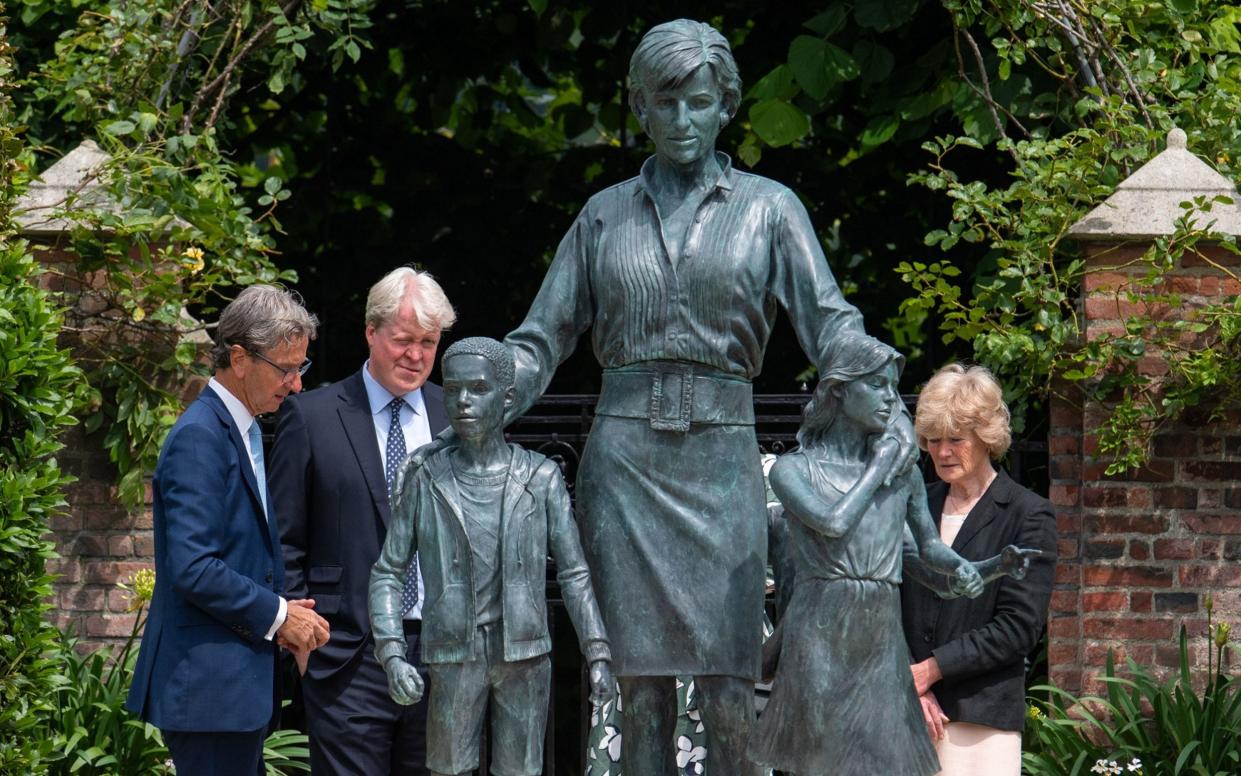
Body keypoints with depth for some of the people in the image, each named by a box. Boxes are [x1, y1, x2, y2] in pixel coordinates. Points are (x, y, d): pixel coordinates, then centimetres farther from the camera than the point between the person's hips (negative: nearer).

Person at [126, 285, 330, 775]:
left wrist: (285, 612, 5)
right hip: (210, 687, -10)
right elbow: (193, 570, -22)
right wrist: (276, 615, -12)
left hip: (236, 682, 10)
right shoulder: (199, 439, -15)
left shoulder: (244, 433, 16)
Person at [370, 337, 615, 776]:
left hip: (525, 657, 0)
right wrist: (391, 654, -9)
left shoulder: (541, 479, 2)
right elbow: (388, 572, 4)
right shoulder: (424, 482, 2)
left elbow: (574, 574, 3)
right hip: (453, 657, 0)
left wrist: (598, 655, -4)